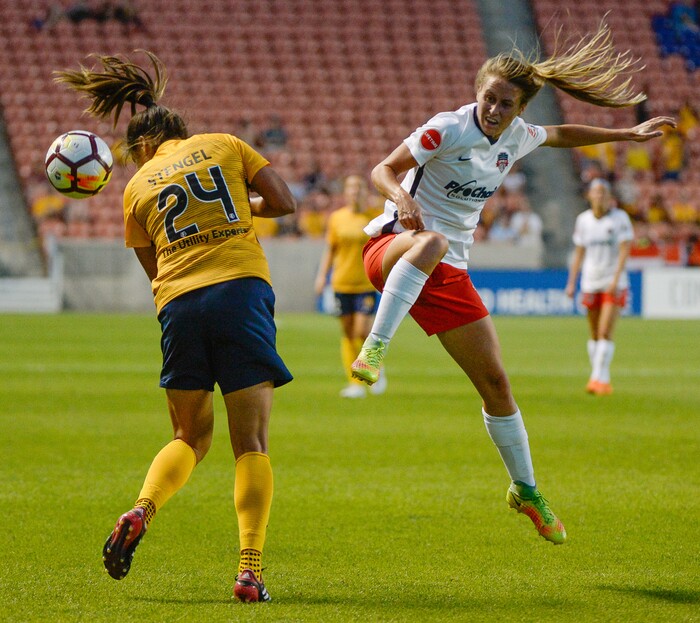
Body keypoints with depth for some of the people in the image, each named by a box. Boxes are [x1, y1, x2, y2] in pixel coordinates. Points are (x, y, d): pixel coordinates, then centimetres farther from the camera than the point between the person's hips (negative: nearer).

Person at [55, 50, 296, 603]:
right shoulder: (223, 144, 15)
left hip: (179, 304, 2)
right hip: (242, 289, -2)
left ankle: (141, 511, -9)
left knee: (191, 437, 19)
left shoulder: (137, 187, 18)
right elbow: (284, 202, 10)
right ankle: (250, 570, -13)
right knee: (252, 443, 0)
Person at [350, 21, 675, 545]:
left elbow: (560, 135, 28)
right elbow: (383, 170, -14)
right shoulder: (449, 129, -13)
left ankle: (526, 491, 22)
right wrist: (401, 198, -36)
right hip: (392, 246, -6)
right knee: (431, 243, -45)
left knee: (495, 383, 5)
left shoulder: (516, 138, 6)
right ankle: (374, 350, -50)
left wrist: (628, 134, 32)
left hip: (449, 274, 6)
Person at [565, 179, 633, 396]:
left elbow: (624, 250, -9)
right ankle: (603, 380, 13)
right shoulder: (583, 220, 7)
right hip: (590, 284, 4)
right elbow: (579, 253, 13)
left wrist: (615, 279, -19)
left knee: (605, 332, -14)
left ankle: (598, 378, -16)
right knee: (595, 335, 6)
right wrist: (571, 282, 8)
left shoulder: (620, 218, -4)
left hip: (614, 284, -4)